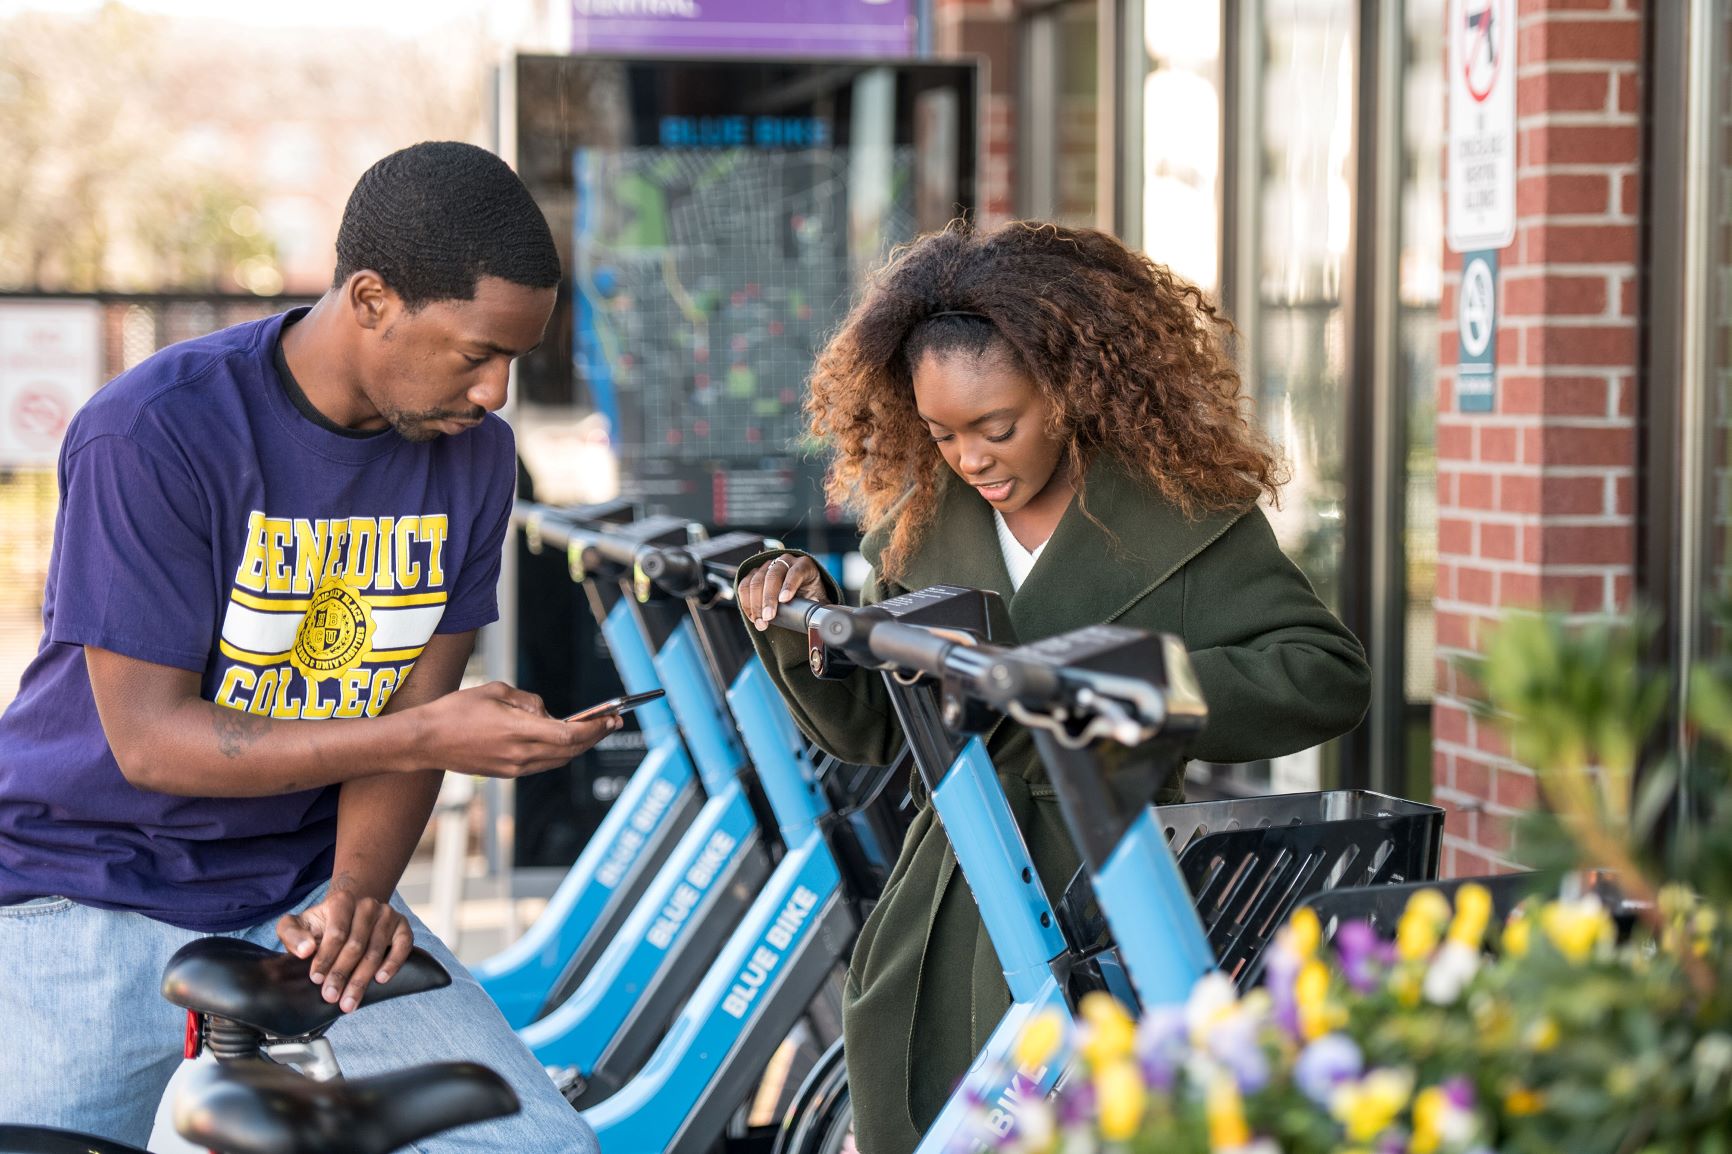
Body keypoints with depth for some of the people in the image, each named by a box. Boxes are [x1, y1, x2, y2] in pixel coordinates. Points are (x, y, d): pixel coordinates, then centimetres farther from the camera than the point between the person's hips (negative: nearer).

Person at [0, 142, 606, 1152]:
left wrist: (355, 893, -18)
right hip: (89, 896, -3)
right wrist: (428, 739, -26)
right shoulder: (152, 434, -19)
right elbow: (150, 740, -19)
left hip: (301, 890, 4)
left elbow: (408, 713, 0)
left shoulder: (474, 452, -2)